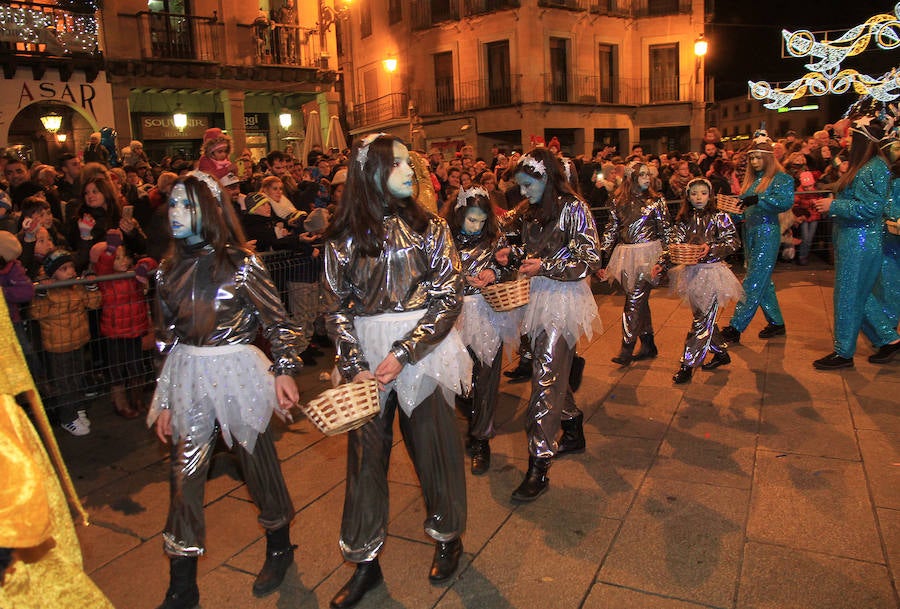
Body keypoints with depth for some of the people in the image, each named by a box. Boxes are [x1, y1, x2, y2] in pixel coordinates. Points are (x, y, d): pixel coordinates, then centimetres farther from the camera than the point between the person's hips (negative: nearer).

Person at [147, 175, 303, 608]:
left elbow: (276, 320, -4)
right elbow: (166, 335, 11)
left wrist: (284, 370, -13)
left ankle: (279, 548, 36)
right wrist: (165, 401, 11)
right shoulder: (170, 269, 5)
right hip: (188, 378, 4)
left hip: (238, 374, -4)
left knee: (258, 463, 10)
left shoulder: (240, 264, -8)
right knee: (185, 476, 6)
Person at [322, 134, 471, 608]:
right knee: (366, 453, 9)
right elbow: (336, 308, 2)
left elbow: (449, 298, -7)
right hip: (365, 355, 1)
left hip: (423, 350, -1)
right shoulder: (344, 237, 0)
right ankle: (365, 561, 27)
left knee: (433, 445, 10)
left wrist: (403, 354, -15)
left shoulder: (429, 227, -3)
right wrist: (354, 366, -9)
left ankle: (447, 538, 35)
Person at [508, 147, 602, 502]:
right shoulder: (531, 216, 12)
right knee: (554, 372, 16)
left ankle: (539, 466, -6)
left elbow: (590, 260, -12)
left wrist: (545, 267, -16)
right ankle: (573, 433, 36)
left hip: (563, 301, -7)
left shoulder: (573, 209, -9)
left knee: (545, 378, -10)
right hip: (538, 299, 7)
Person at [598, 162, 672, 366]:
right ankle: (648, 345, 23)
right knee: (639, 301, 10)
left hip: (648, 254, -3)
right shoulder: (618, 201, 8)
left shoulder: (656, 200, 2)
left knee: (635, 300, -9)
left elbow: (666, 230, 4)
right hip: (625, 256, 4)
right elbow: (610, 230, 12)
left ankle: (626, 350, -6)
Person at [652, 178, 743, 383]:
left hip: (712, 272, -5)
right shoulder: (684, 220, 7)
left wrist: (711, 248, -24)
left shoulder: (719, 217, -4)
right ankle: (721, 353, 34)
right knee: (704, 318, 14)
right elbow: (674, 244, 1)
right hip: (692, 272, 5)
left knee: (703, 321, -5)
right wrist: (661, 264, -12)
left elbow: (734, 242, -9)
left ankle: (687, 365, -1)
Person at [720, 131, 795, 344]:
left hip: (767, 233, -8)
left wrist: (758, 200, -31)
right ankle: (776, 322, 24)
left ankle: (735, 327, -8)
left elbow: (786, 201, -21)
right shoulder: (751, 179, 15)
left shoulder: (781, 178, -5)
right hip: (749, 232, 8)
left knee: (753, 282, -8)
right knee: (763, 281, 13)